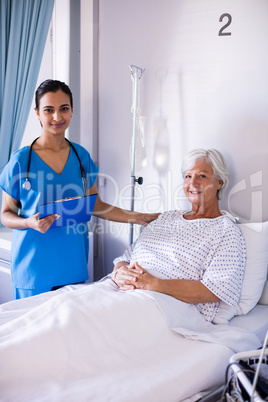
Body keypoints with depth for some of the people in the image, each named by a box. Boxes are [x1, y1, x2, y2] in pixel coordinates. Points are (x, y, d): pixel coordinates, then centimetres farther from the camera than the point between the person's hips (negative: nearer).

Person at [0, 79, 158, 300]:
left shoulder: (81, 156, 4)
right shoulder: (21, 160, -7)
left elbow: (96, 205, 11)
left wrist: (139, 217, 4)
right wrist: (30, 222, -21)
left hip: (73, 263, 3)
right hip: (34, 265, -3)